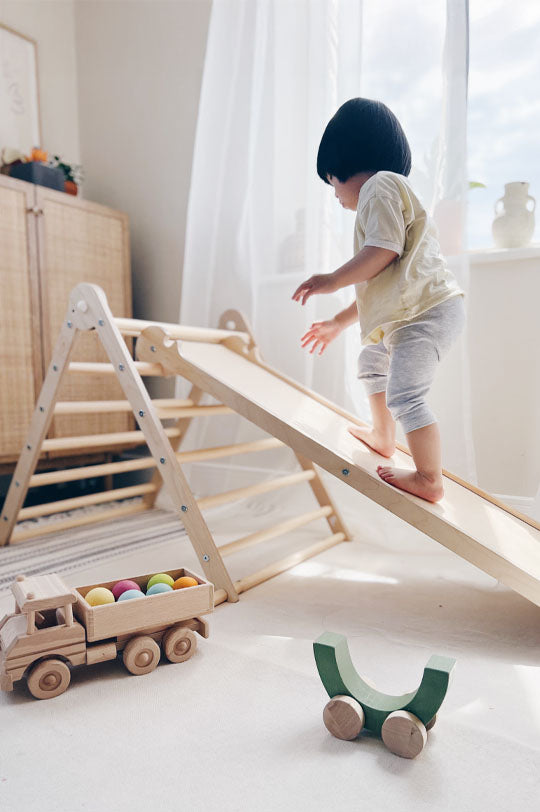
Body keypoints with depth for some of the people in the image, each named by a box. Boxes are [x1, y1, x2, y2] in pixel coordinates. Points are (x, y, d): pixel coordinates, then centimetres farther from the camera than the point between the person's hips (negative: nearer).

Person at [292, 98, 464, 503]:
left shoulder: (380, 183, -4)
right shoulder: (389, 192, 29)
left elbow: (383, 252, -20)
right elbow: (378, 285, 28)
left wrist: (332, 280, -10)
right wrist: (338, 323, 30)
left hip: (427, 311, -12)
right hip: (407, 316, 12)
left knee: (404, 396, -14)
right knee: (372, 359, 28)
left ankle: (429, 479, -3)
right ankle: (382, 438, 40)